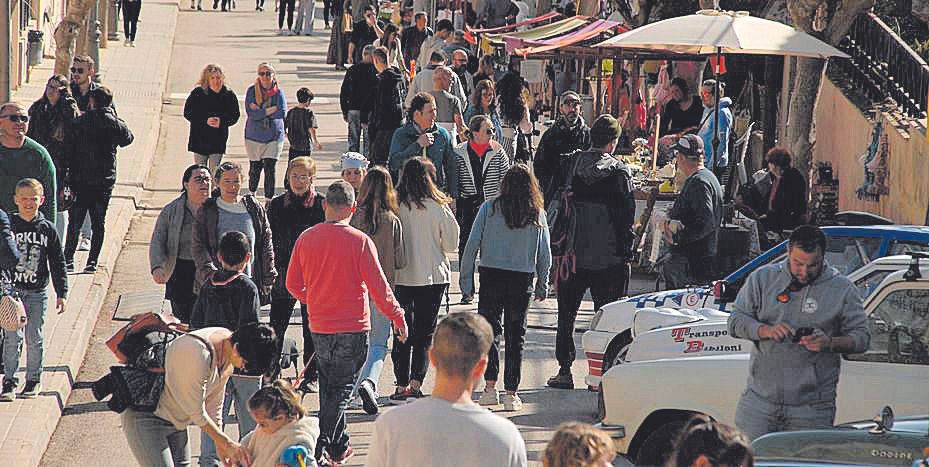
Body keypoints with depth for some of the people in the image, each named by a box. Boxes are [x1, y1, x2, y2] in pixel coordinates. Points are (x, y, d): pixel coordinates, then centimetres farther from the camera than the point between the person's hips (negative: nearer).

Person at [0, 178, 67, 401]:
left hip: (37, 293, 1)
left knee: (34, 338, 7)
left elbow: (58, 263, 6)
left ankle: (33, 380, 19)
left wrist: (61, 293, 4)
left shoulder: (47, 229, 1)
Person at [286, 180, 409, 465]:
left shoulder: (306, 238, -1)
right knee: (342, 388, 2)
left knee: (329, 386, 18)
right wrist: (397, 317, 0)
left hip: (319, 326, 4)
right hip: (353, 327, -4)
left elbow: (293, 284, 7)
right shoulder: (359, 241, -13)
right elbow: (378, 286, -11)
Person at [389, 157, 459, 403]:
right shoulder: (438, 207, -9)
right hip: (434, 276, 0)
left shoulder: (395, 205, -9)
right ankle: (416, 384, 0)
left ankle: (402, 386, 10)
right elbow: (451, 244, -3)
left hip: (402, 276, 0)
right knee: (425, 332, 8)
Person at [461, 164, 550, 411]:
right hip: (522, 280, 1)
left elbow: (472, 244, -6)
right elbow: (545, 254, 5)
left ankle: (490, 386, -3)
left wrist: (466, 277, 0)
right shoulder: (537, 214, 1)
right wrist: (542, 285, 15)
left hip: (491, 277, -1)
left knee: (490, 331, 8)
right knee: (516, 336, 8)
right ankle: (511, 393, 7)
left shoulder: (489, 208, -3)